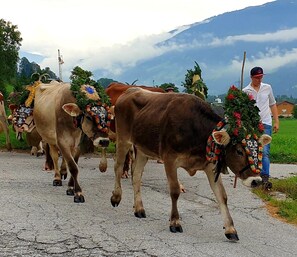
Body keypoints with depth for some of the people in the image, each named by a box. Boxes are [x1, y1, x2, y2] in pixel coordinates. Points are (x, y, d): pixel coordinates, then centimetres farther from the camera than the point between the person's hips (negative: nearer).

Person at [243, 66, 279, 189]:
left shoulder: (267, 88, 8)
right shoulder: (245, 91, 2)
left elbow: (273, 105, 15)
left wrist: (276, 121, 9)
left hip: (265, 124, 0)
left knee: (265, 152, -12)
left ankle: (265, 178, -17)